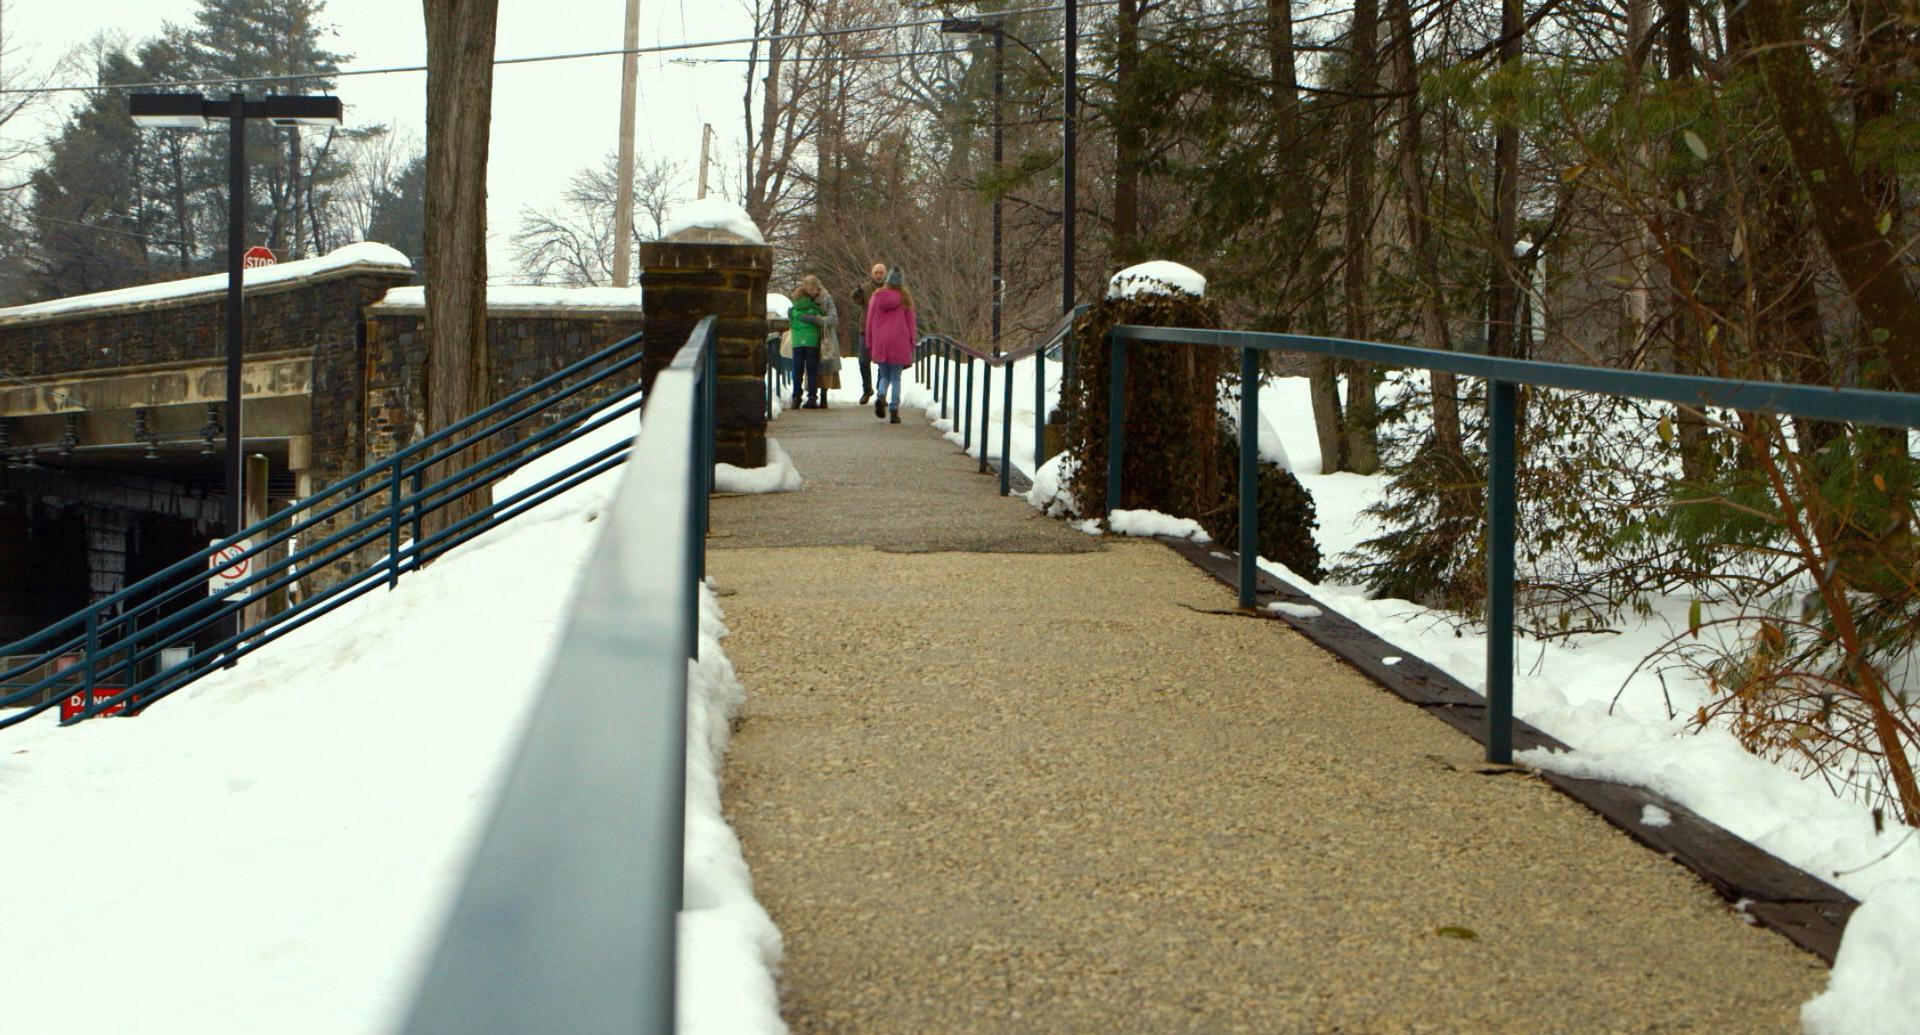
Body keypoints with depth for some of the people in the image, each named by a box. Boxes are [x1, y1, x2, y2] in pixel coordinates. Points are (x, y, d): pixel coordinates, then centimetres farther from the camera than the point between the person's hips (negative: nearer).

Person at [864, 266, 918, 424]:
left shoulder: (876, 296, 2)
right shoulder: (905, 298, -4)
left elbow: (870, 321, 5)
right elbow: (911, 323, 0)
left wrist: (869, 344, 12)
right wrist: (912, 344, 9)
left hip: (880, 344, 2)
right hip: (899, 343, -2)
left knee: (884, 376, 15)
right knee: (896, 378, 6)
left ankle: (880, 396, -14)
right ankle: (893, 411, 0)